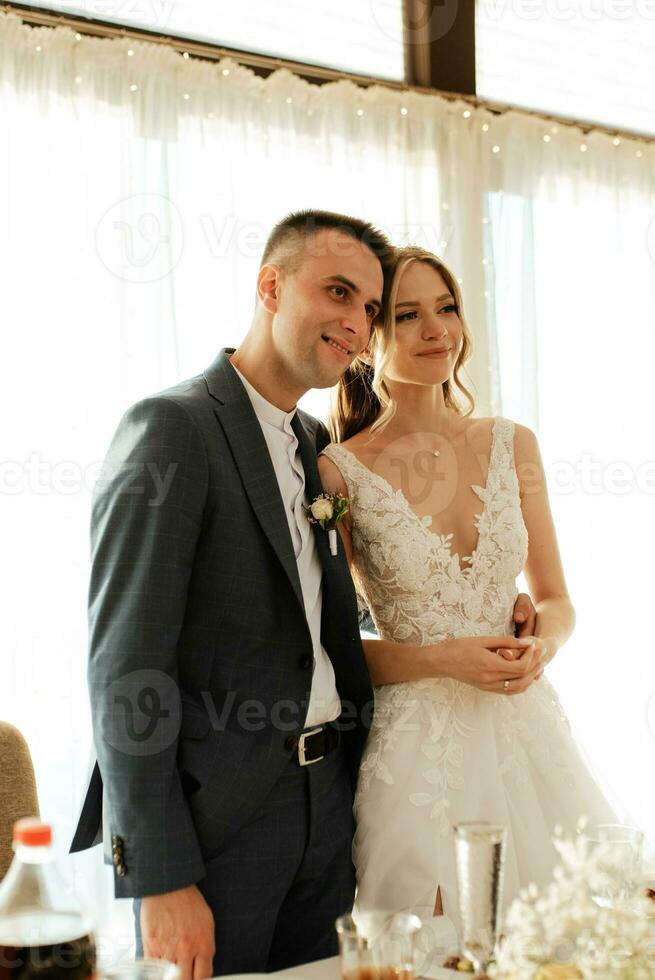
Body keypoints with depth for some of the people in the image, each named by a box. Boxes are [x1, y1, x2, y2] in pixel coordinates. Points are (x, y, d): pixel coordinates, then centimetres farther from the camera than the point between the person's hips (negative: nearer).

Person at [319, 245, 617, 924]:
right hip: (415, 741, -3)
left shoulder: (511, 445, 4)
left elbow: (555, 600, 12)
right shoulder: (339, 471, -7)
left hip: (523, 729, 4)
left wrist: (539, 646, -8)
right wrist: (442, 659, -14)